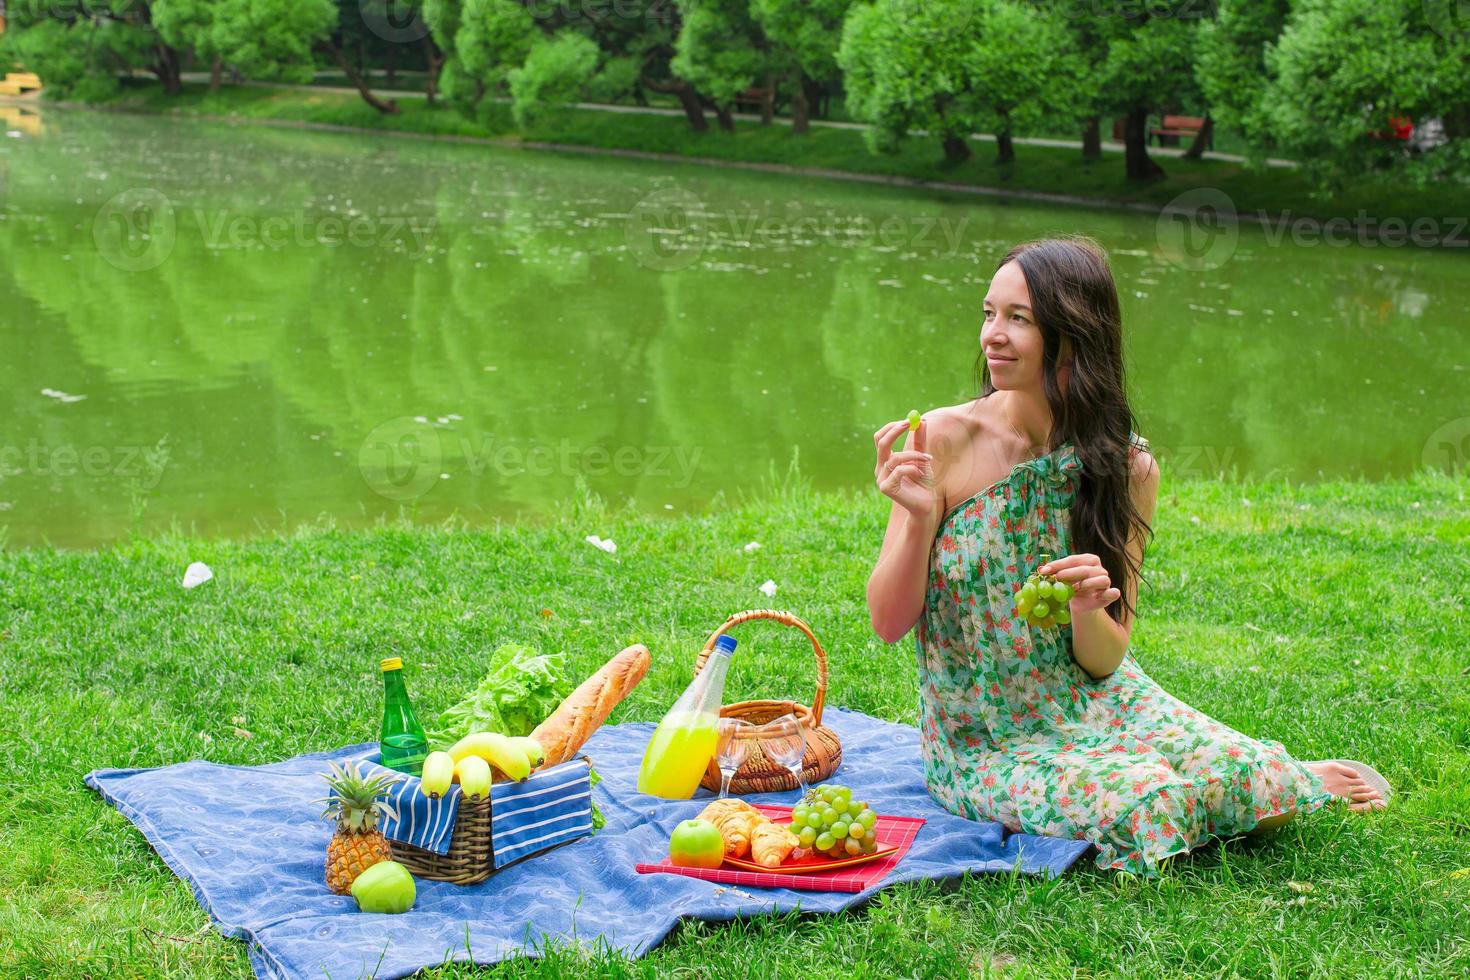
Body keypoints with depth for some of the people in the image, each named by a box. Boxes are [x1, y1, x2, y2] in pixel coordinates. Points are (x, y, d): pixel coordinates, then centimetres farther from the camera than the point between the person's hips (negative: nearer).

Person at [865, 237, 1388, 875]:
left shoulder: (1127, 467, -5)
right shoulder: (947, 440, -13)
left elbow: (1104, 661, -4)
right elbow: (888, 623, -12)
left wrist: (1086, 612, -26)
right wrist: (919, 519, -29)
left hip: (1097, 707, 3)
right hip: (987, 744, -2)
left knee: (1249, 778, -19)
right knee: (1138, 803, -28)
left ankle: (1300, 781, 19)